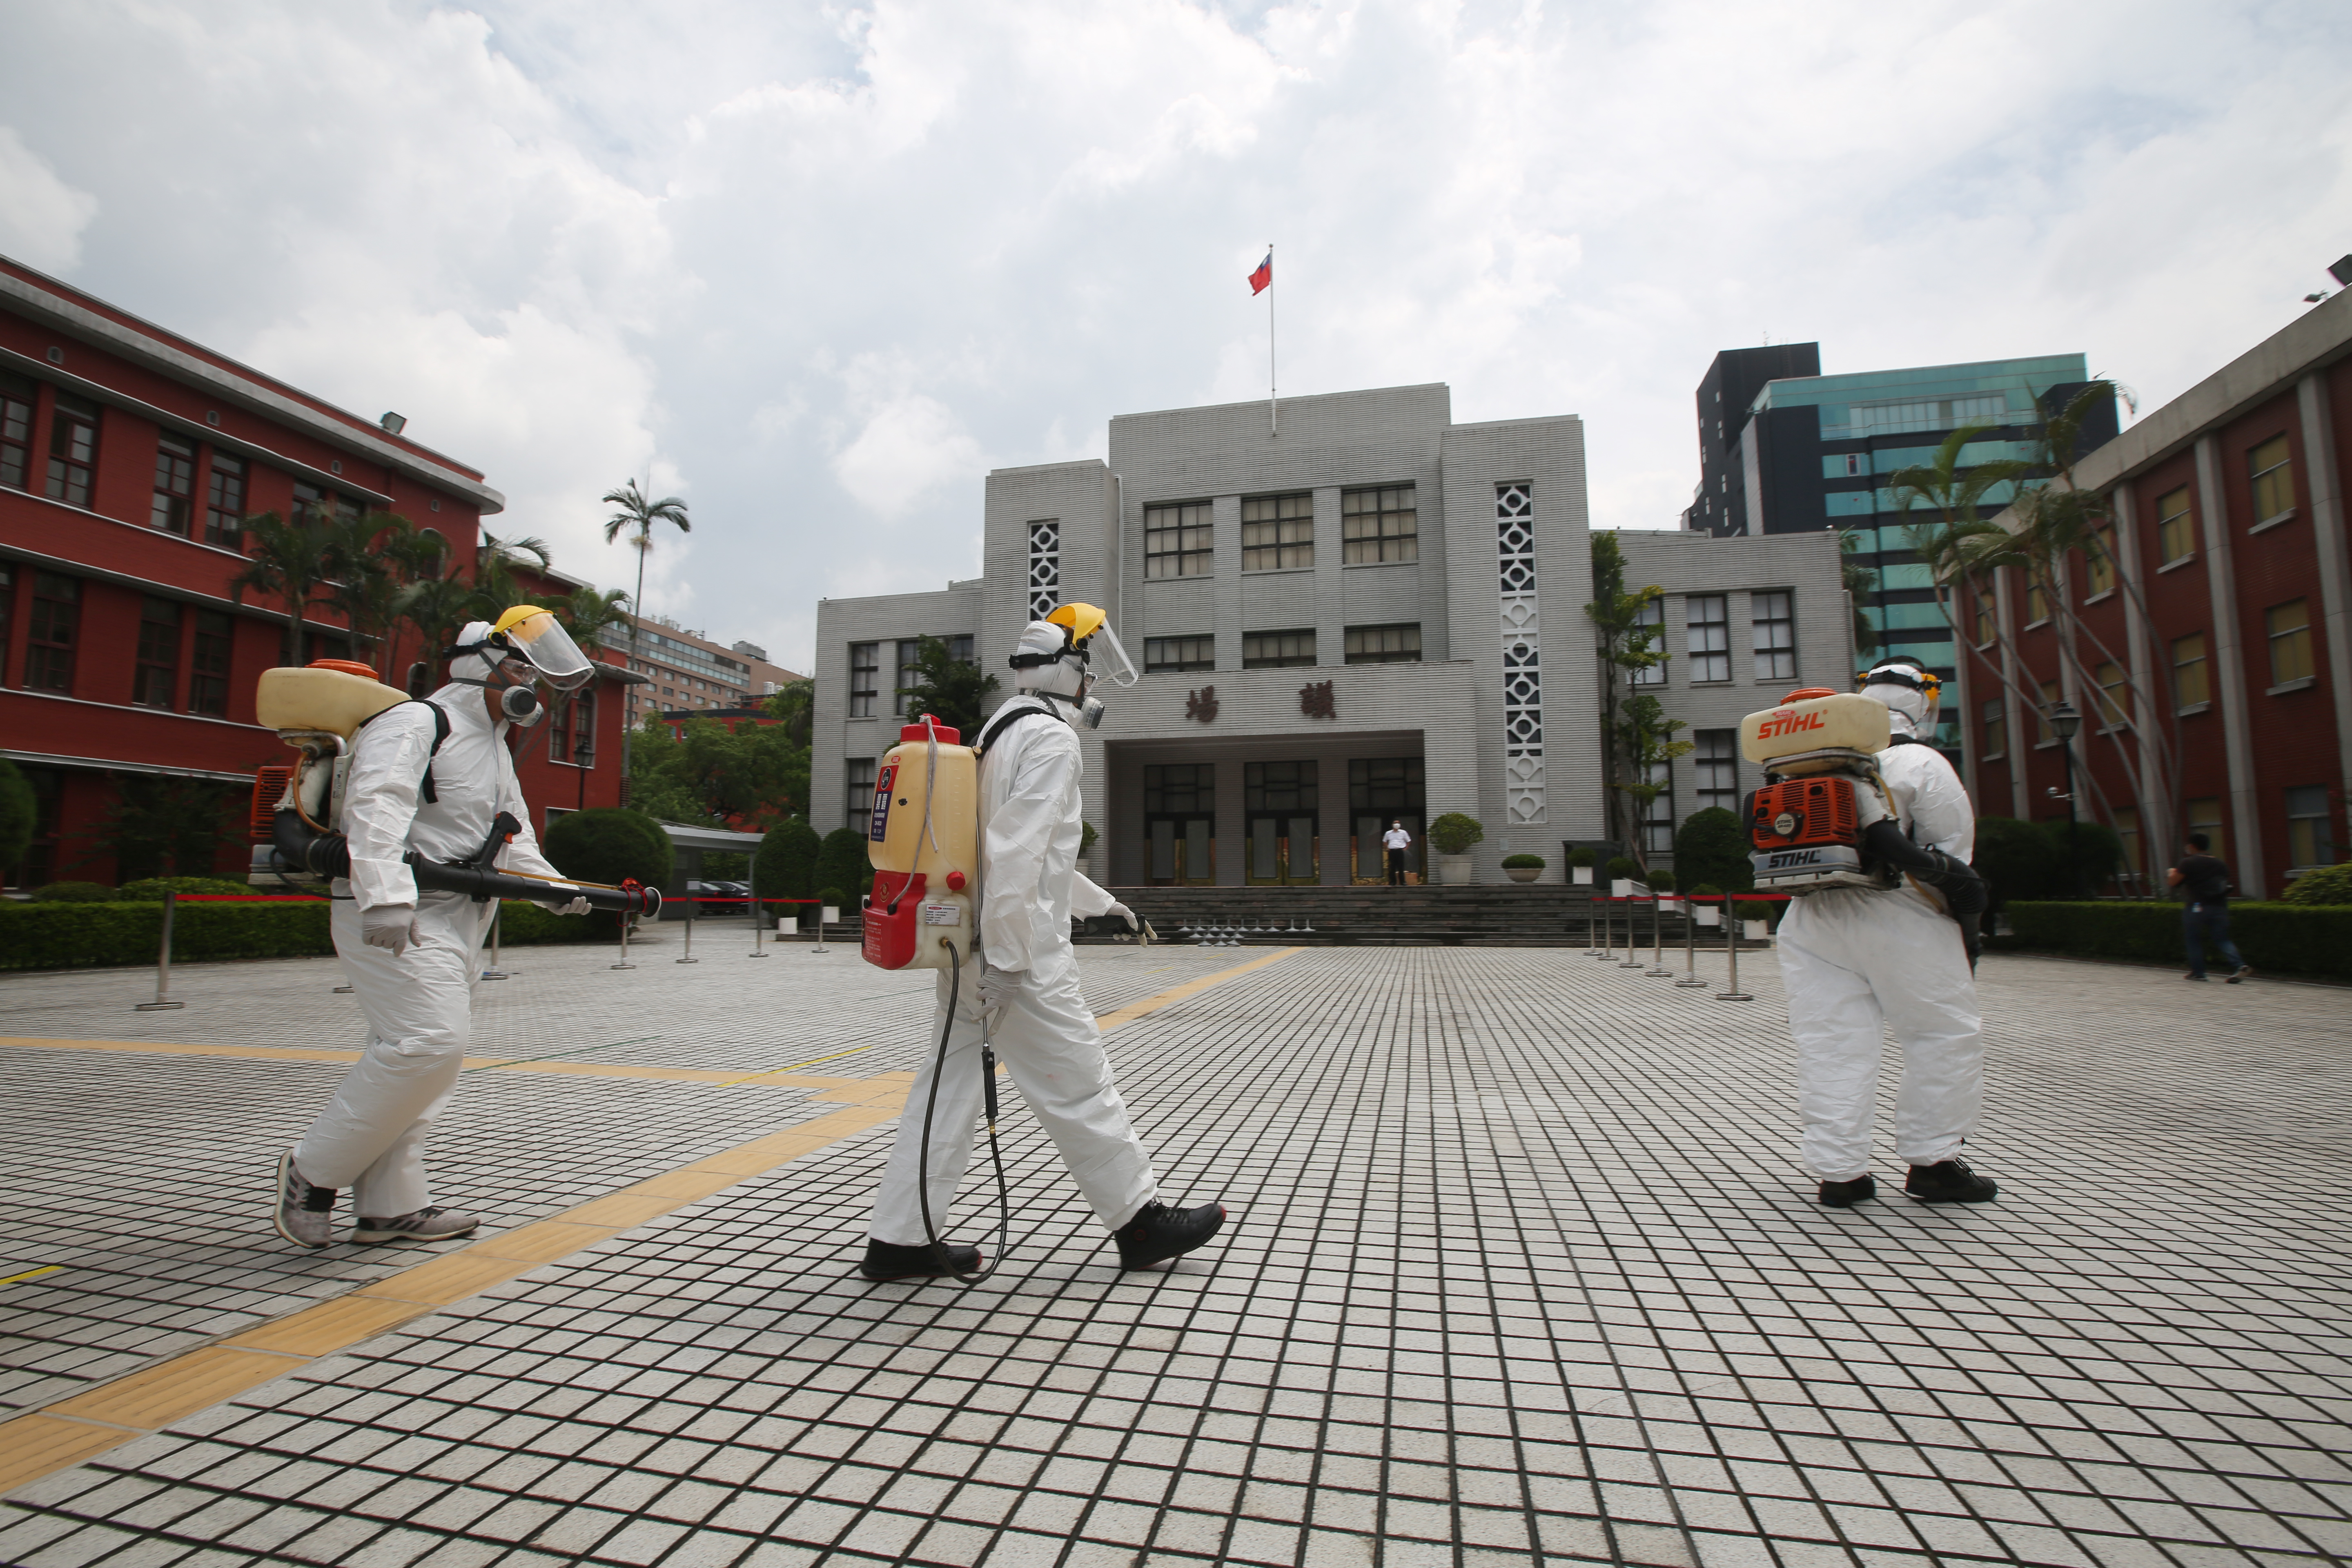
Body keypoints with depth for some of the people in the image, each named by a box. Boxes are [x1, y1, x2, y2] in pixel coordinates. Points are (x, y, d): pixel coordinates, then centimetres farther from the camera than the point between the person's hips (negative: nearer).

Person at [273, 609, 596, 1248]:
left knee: (414, 1054, 10)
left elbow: (514, 837, 23)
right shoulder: (414, 723, -8)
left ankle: (391, 1207, 16)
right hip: (392, 918, -10)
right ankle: (314, 1171, 1)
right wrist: (386, 898, -35)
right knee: (431, 1041, -17)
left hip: (454, 922, 10)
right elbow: (375, 807, -22)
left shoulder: (496, 749, 23)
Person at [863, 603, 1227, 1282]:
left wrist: (1098, 900, 35)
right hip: (1021, 955, -10)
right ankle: (1140, 1219, 17)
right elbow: (1016, 854, -23)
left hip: (972, 948, 10)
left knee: (948, 1085, 12)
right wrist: (1005, 958, -23)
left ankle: (900, 1239, 19)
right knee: (1079, 1087, 2)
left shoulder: (1000, 734, 19)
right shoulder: (1050, 739, -13)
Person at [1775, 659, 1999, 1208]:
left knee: (1832, 1043, 5)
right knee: (1945, 1037, 10)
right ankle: (1932, 1162, 15)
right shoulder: (1920, 763, -4)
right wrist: (1947, 901, 13)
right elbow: (1954, 844, -1)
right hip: (1894, 920, -5)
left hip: (1812, 916, 5)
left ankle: (1838, 1169, 8)